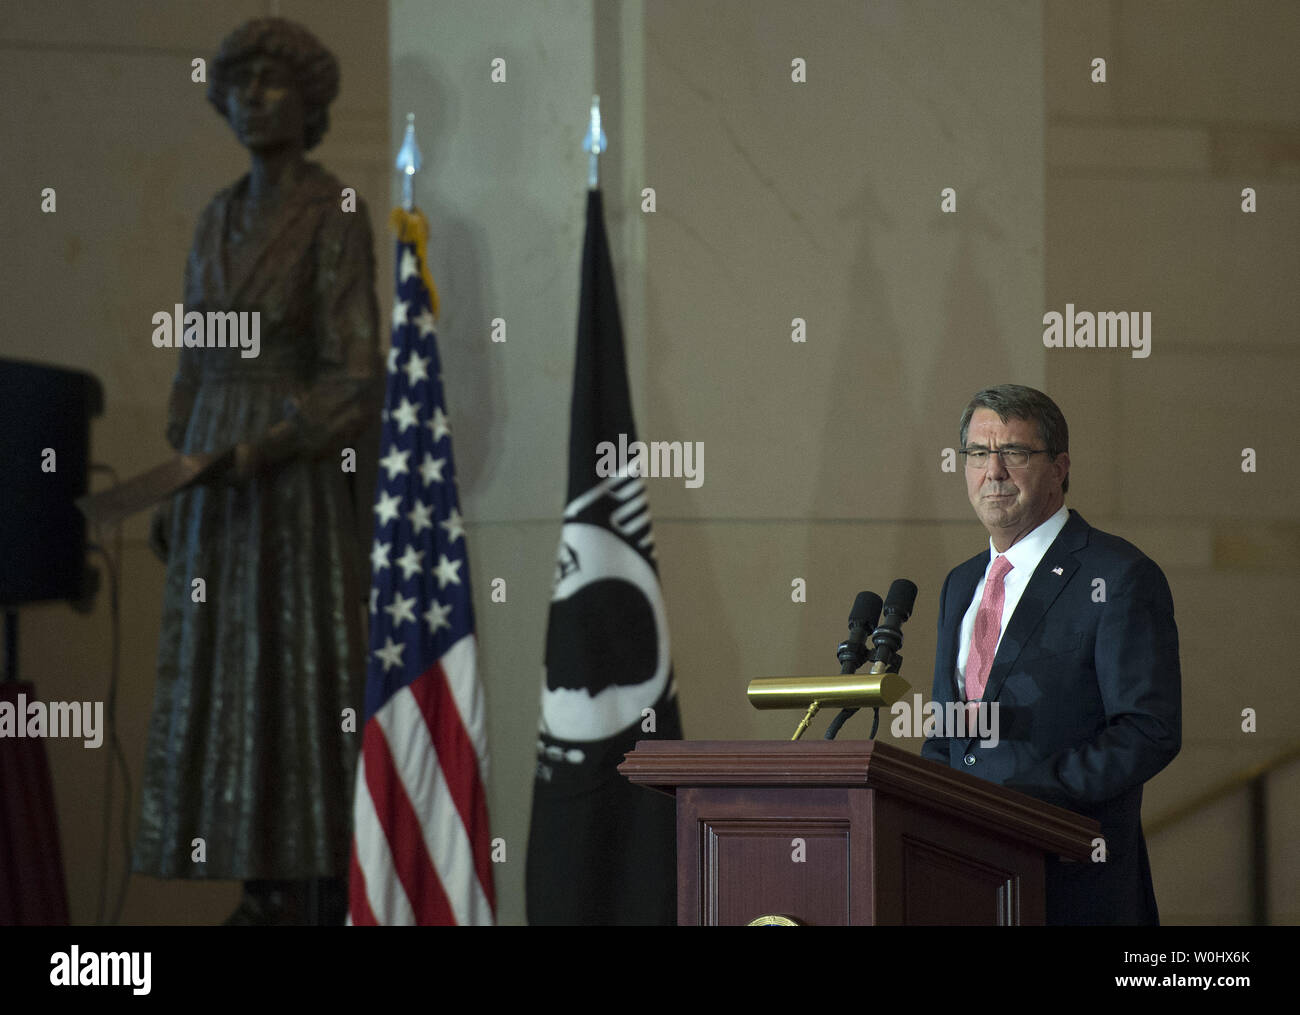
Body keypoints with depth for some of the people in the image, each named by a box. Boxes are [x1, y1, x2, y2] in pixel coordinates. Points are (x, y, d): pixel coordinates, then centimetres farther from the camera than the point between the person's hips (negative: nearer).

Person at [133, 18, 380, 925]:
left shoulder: (334, 216, -8)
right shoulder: (218, 219, 14)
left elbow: (355, 376, -12)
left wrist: (260, 451, -21)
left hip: (297, 472, -7)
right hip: (212, 470, 7)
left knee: (305, 670, -6)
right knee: (219, 673, 5)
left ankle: (323, 897, -4)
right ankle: (262, 892, 9)